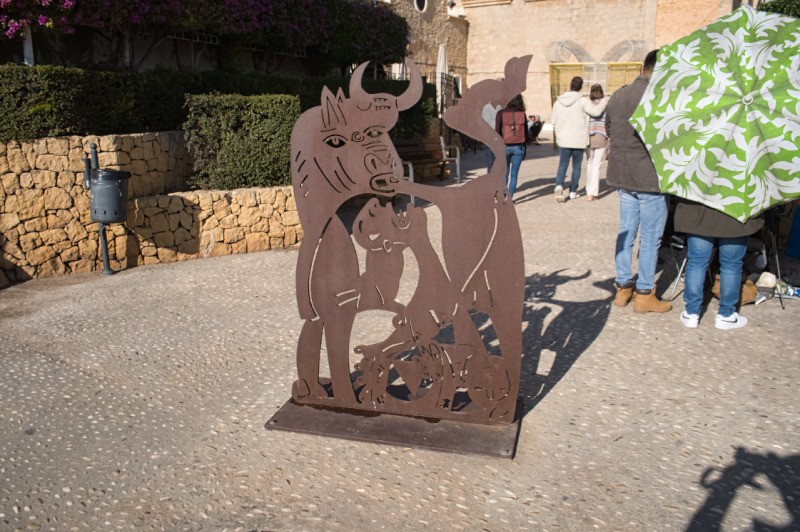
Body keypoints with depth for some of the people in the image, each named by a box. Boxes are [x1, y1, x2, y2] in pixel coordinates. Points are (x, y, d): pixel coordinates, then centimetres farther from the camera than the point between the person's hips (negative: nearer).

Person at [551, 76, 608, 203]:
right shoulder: (582, 100, -10)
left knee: (562, 165, 8)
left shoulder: (558, 102, 3)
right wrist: (605, 101, -1)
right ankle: (573, 191, 16)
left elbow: (554, 121, 9)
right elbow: (596, 111, -18)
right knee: (576, 166, 11)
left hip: (563, 140, 2)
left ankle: (559, 185, -15)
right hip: (579, 140, -2)